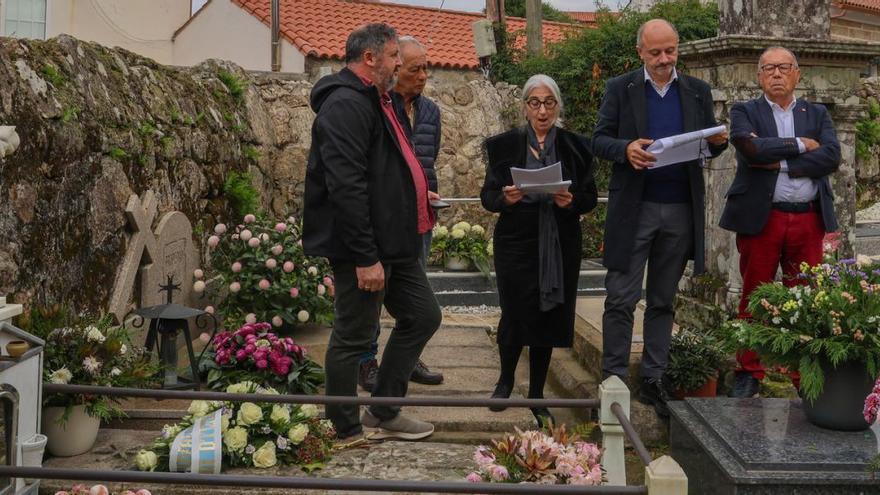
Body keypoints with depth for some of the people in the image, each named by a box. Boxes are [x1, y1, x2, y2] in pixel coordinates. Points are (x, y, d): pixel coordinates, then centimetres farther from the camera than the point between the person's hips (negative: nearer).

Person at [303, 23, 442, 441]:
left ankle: (383, 413, 26)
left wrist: (419, 195, 17)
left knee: (422, 316, 15)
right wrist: (365, 257, -26)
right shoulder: (346, 105, -18)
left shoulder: (372, 101, 17)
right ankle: (347, 434, 16)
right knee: (353, 338, 1)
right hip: (362, 248, -11)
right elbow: (346, 187, -26)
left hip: (393, 243, 11)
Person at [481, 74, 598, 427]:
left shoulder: (575, 147, 6)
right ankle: (506, 378, 26)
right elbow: (487, 196, 1)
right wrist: (505, 198, -20)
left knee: (548, 318, 6)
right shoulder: (505, 145, 3)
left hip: (560, 247, 2)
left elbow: (590, 198, 6)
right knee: (515, 315, -4)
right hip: (516, 243, -1)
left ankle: (536, 395, 21)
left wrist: (571, 201, -16)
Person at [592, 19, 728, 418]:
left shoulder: (698, 91, 9)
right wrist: (626, 149, -22)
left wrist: (719, 141, -12)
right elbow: (599, 140, -1)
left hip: (681, 210, 3)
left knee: (663, 301, 10)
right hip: (633, 209, -3)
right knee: (621, 299, -2)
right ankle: (613, 381, 7)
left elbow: (709, 147, 11)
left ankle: (653, 380, 18)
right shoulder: (620, 89, 2)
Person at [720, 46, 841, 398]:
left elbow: (832, 156, -4)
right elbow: (752, 148, -15)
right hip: (761, 219, -2)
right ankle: (749, 373, 15)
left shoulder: (817, 115, 14)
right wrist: (800, 145, -6)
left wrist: (780, 162, -10)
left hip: (808, 221, 2)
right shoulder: (744, 112, 6)